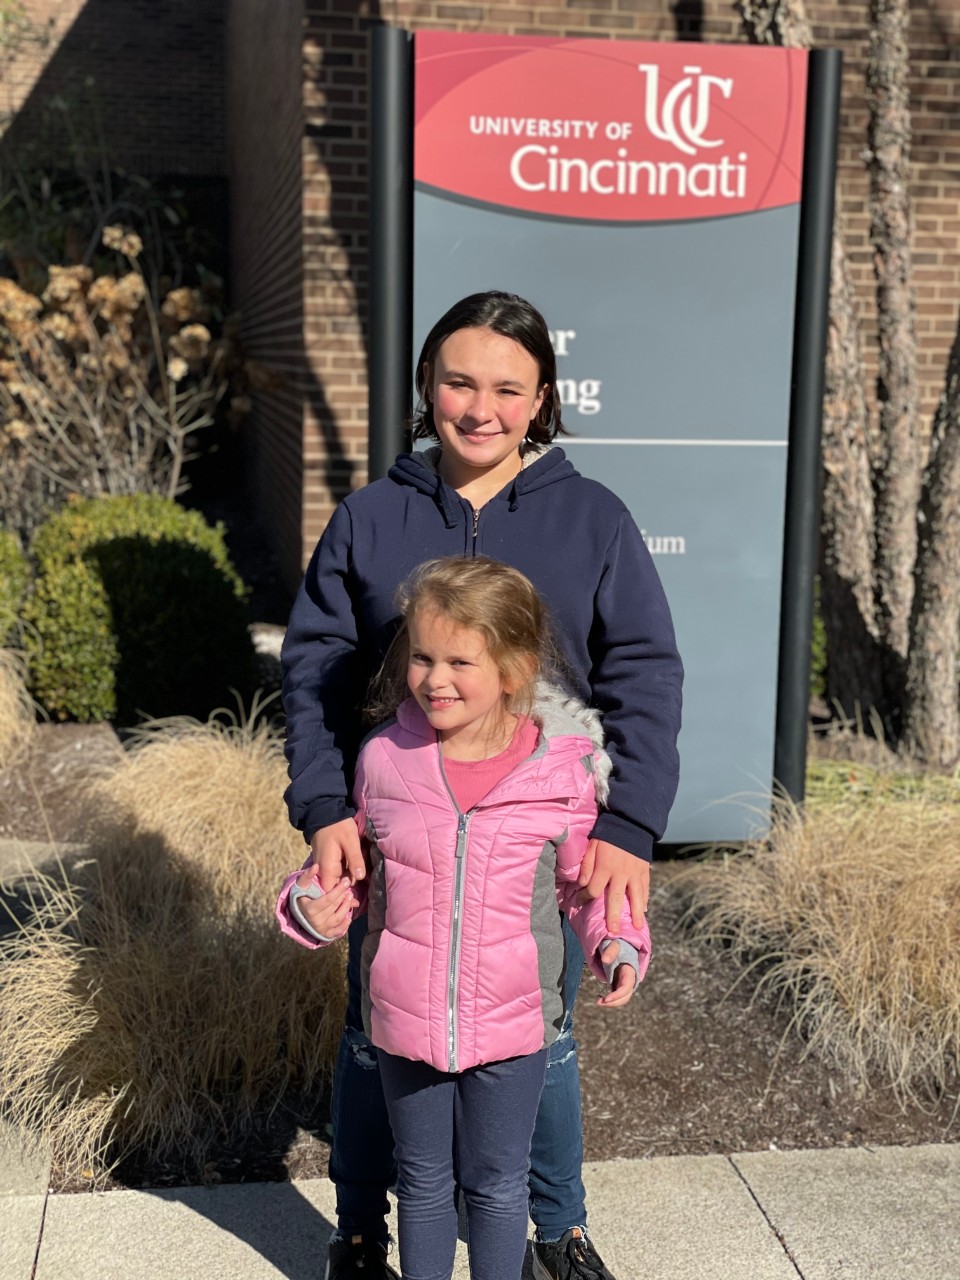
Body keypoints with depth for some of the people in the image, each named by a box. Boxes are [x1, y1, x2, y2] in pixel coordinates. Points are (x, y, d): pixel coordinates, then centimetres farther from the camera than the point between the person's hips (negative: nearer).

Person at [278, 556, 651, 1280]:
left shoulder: (563, 770, -13)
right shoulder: (384, 759, -9)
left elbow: (586, 881, 0)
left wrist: (617, 945, -16)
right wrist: (314, 907, -13)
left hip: (512, 1025, -1)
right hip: (405, 1021, 2)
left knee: (497, 1186, 18)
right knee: (423, 1182, 21)